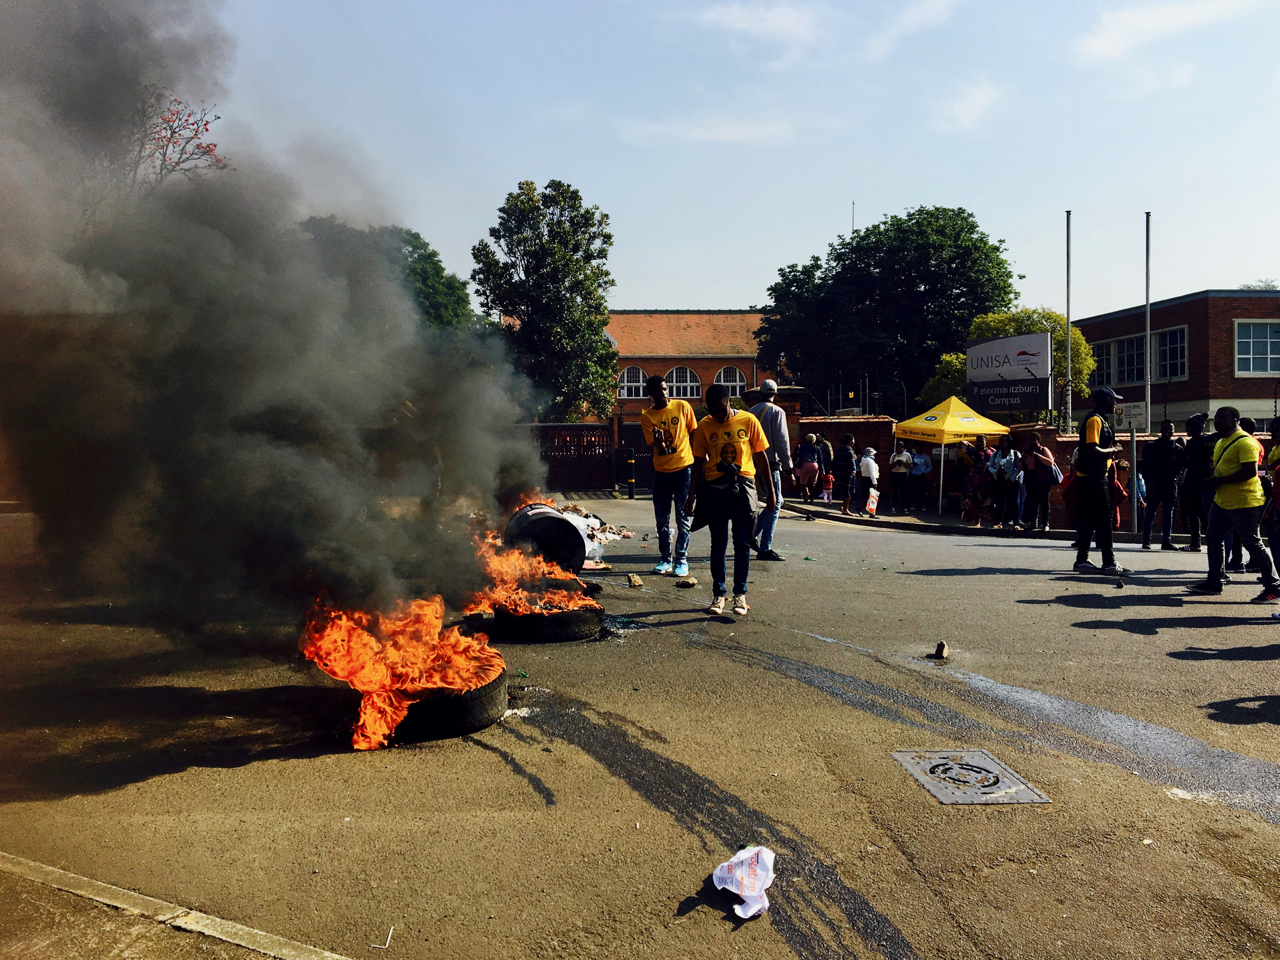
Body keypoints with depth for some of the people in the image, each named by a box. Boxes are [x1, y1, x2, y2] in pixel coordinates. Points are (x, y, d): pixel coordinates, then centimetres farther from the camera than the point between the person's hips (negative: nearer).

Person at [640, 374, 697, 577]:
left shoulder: (683, 407, -2)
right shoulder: (647, 416, 0)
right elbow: (656, 445, -7)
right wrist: (660, 442, -31)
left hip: (683, 468, -2)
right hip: (661, 471, 2)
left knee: (683, 518, 2)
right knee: (662, 519, 7)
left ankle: (682, 560, 8)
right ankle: (665, 559, 18)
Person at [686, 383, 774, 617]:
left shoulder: (748, 420, -2)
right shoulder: (704, 426, 1)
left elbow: (760, 456, 4)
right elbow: (699, 463, 5)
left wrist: (770, 490, 5)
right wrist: (692, 495, 1)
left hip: (743, 486, -1)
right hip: (715, 488, 1)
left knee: (742, 544, 2)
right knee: (718, 544, 5)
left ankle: (740, 594, 11)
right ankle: (718, 594, 13)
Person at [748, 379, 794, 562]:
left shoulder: (751, 412, 13)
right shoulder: (776, 412, -7)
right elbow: (782, 442, -12)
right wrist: (788, 468, -9)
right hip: (770, 463, -7)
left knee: (774, 501, 17)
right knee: (774, 504, -4)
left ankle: (753, 536, 12)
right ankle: (764, 548, -7)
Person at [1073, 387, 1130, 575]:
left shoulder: (1100, 420, 18)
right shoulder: (1095, 420, -14)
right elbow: (1092, 449, -24)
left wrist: (1111, 450, 8)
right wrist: (1112, 450, -9)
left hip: (1095, 477, 10)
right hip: (1093, 477, -10)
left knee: (1088, 519, 11)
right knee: (1104, 519, -8)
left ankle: (1082, 560, 15)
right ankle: (1109, 563, -6)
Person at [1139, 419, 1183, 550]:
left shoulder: (1177, 448, 13)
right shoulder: (1150, 446, 6)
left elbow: (1180, 466, 10)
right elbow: (1145, 465, 1)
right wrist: (1148, 480, -10)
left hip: (1170, 484, 3)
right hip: (1154, 484, -3)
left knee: (1168, 513, 5)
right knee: (1150, 512, -4)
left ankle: (1166, 540, 7)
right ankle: (1146, 540, -2)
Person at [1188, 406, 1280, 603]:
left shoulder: (1244, 442, -16)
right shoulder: (1220, 442, 15)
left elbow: (1250, 471, -25)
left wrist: (1219, 481, -22)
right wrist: (1211, 479, 4)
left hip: (1244, 503, -10)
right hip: (1222, 501, 10)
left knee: (1253, 544, -5)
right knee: (1213, 539, 13)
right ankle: (1213, 582, 23)